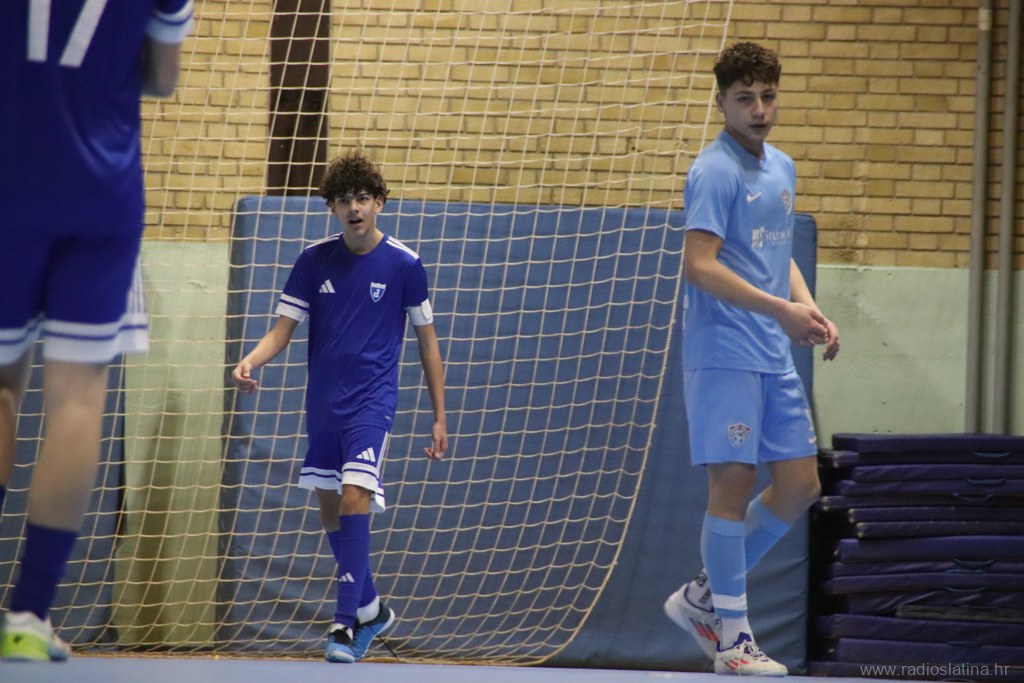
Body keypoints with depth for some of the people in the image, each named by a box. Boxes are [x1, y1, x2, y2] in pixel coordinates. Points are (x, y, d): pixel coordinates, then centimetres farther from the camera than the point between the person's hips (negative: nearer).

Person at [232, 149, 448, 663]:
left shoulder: (403, 265, -4)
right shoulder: (314, 261, 2)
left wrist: (439, 417, 2)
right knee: (330, 511, 10)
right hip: (322, 405, 4)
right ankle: (371, 610, 31)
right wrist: (250, 362, -20)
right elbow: (283, 329, 1)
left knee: (354, 499, -20)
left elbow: (427, 341, 3)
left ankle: (346, 625, -21)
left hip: (372, 403, -4)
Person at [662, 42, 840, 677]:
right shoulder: (715, 171, -10)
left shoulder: (782, 168, 16)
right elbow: (699, 265, -19)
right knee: (733, 483, -7)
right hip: (723, 355, -8)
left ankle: (704, 597, 20)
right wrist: (781, 310, -23)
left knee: (800, 486, 7)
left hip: (775, 357, 8)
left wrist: (813, 313, 9)